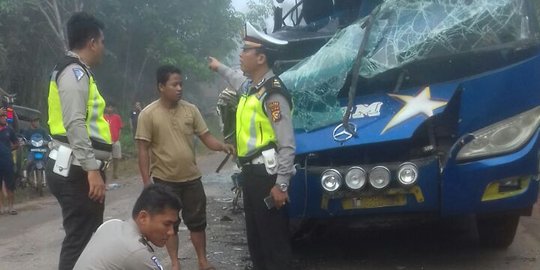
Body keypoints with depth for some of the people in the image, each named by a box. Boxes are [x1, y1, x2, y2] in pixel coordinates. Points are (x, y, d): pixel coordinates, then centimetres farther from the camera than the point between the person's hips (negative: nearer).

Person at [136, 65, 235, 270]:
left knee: (197, 222, 11)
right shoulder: (148, 114, -10)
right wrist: (147, 182, -12)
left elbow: (206, 137, 2)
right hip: (164, 180, -3)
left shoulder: (191, 110, 0)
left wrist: (223, 146, -19)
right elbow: (143, 150, -9)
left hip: (191, 178, 3)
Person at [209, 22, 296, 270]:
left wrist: (281, 185, -21)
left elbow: (287, 144, -20)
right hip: (252, 172, 10)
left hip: (267, 175, -10)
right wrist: (220, 68, 57)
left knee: (273, 238, -5)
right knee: (255, 236, 17)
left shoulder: (272, 93, -16)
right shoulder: (251, 87, 13)